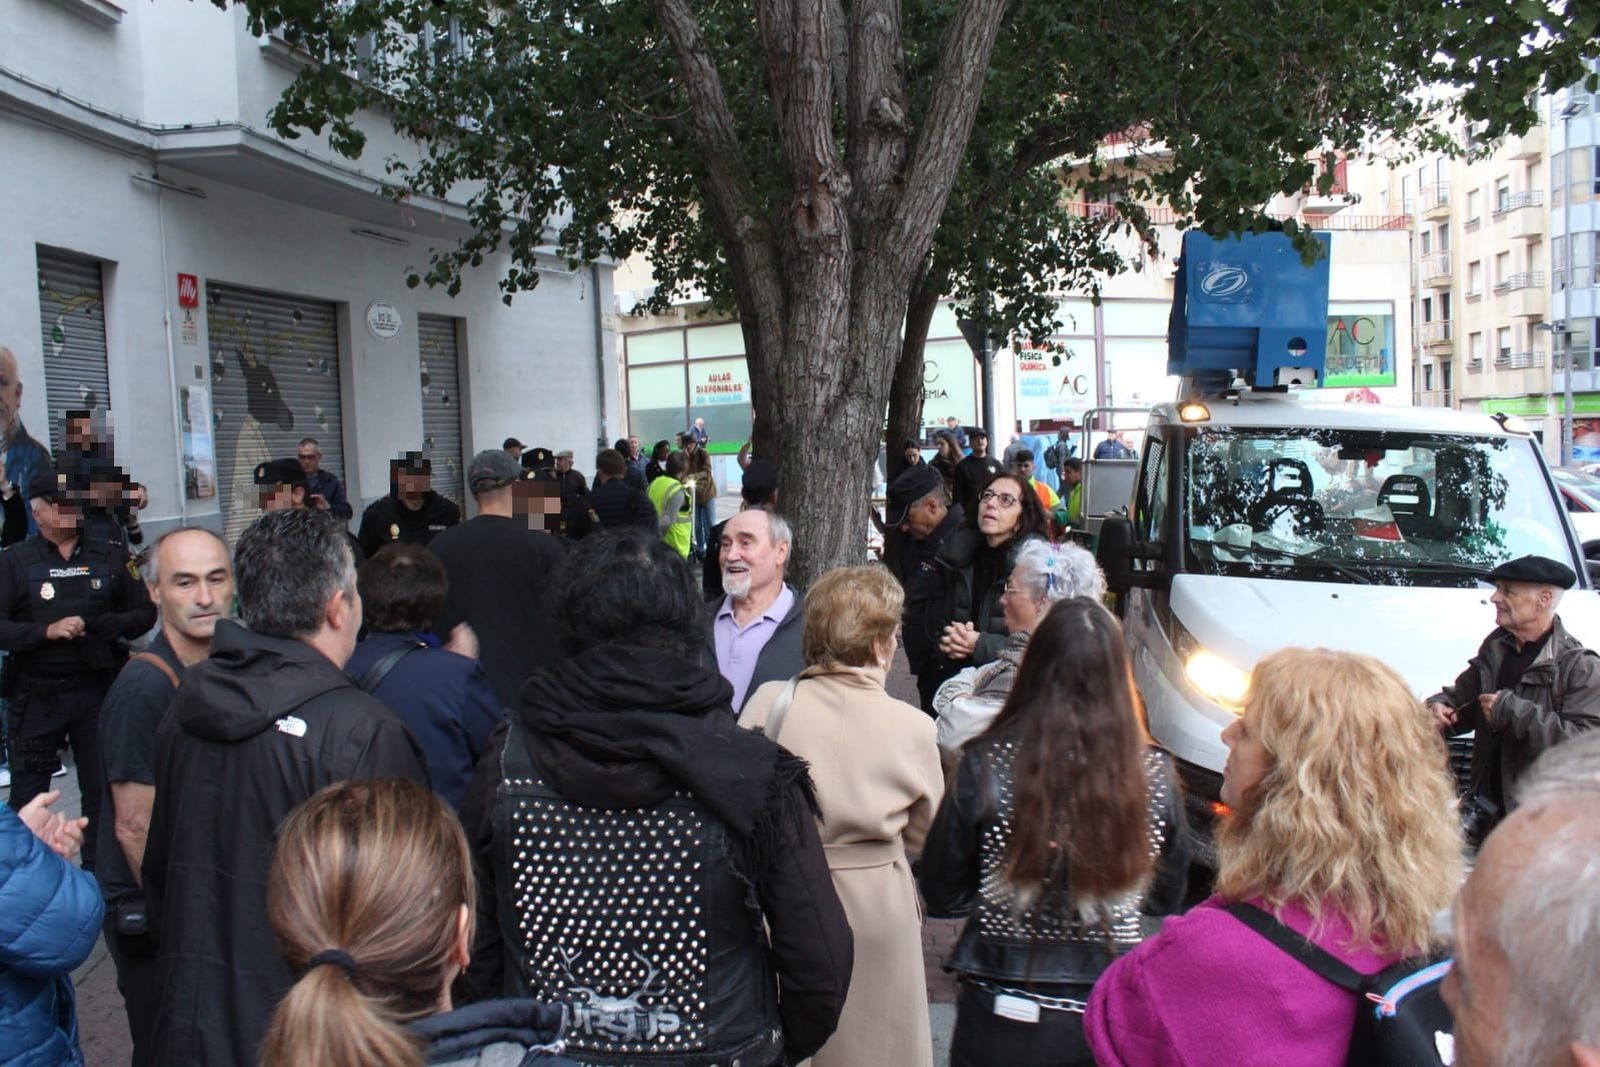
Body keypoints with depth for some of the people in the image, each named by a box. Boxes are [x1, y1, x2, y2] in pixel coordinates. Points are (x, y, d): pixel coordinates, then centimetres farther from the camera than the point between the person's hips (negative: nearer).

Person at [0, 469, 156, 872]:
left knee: (102, 787, 8)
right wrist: (47, 631, -19)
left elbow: (145, 612, 8)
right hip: (35, 695, -1)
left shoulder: (111, 558, 7)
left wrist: (105, 625, -9)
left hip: (98, 689, 1)